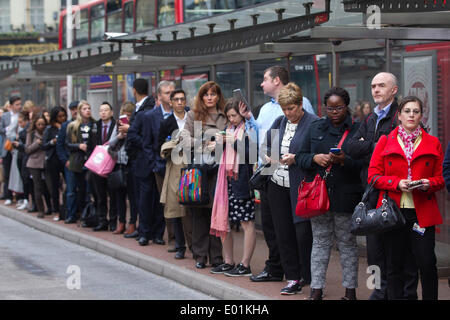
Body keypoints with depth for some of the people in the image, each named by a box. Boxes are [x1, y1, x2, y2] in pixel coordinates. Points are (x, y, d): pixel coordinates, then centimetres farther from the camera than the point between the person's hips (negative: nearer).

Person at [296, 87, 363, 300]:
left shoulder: (357, 130, 0)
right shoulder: (316, 128, 11)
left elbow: (364, 163, -5)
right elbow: (300, 156, 11)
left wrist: (344, 160, -21)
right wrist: (315, 158, -9)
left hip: (345, 196, -3)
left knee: (347, 243, 4)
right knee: (320, 241, 5)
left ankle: (350, 290, 12)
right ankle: (316, 290, 8)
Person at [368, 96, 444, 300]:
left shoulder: (433, 144, 10)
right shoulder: (385, 142, 9)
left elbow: (440, 178, 11)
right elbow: (373, 176, 4)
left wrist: (429, 184, -11)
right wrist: (397, 183, -11)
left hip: (422, 212, 0)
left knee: (427, 263, -7)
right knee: (394, 264, 3)